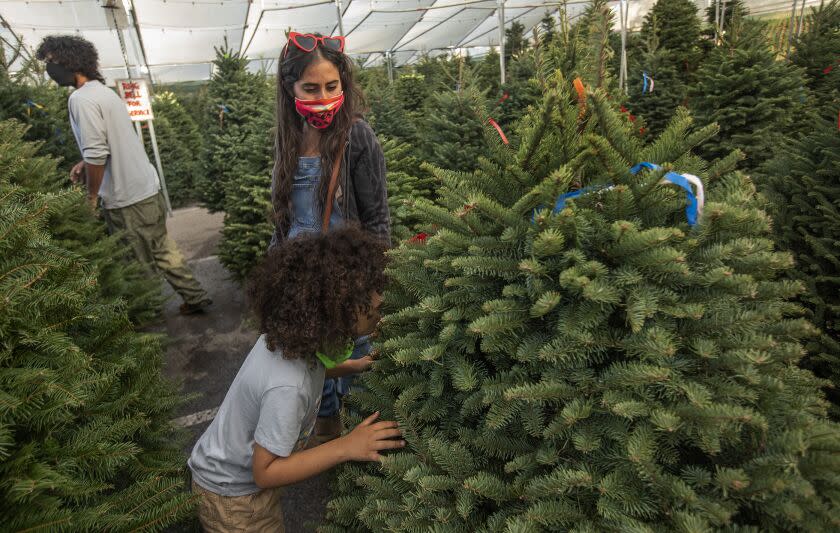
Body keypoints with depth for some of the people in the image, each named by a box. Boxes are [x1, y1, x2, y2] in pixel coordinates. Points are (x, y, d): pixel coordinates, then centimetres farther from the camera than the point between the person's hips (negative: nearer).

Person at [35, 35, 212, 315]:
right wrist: (86, 163, 15)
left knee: (138, 265, 5)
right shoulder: (103, 91, 14)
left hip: (127, 200, -9)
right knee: (162, 250, 16)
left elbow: (96, 154, -21)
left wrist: (92, 195, -9)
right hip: (148, 188, 9)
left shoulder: (82, 98, -15)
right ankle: (195, 296, 23)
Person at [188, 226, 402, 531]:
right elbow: (265, 472, -28)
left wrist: (355, 366, -7)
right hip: (231, 497, -7)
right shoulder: (287, 388, -41)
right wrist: (346, 447, -32)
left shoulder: (292, 332, -19)